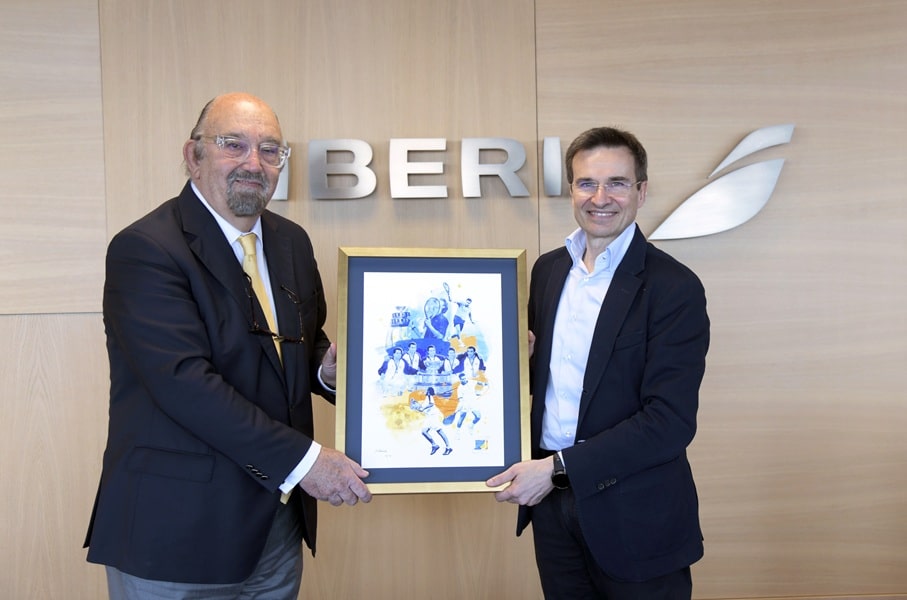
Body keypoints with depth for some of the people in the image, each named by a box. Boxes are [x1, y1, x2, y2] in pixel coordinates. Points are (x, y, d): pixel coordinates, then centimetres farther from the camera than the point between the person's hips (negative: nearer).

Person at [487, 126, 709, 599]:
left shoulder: (675, 288, -15)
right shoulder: (547, 269, 4)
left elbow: (670, 421, -20)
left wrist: (558, 469, -21)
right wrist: (518, 357, -9)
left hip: (633, 517, -5)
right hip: (551, 500, 5)